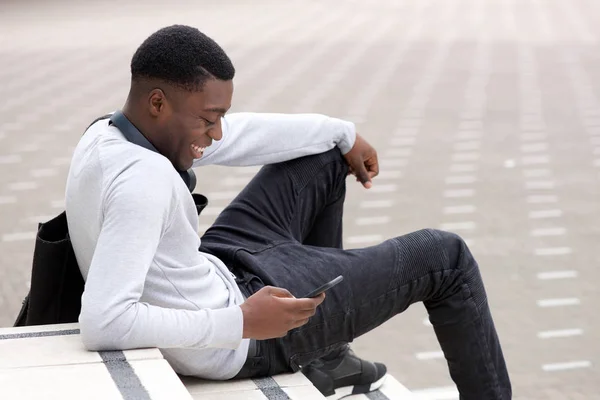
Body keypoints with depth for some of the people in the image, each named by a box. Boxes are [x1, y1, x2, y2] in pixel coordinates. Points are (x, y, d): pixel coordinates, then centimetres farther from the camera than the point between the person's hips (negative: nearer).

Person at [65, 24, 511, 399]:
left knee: (324, 157, 25)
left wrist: (343, 134, 16)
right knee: (445, 257, 2)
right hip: (234, 344, -9)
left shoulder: (104, 135, -4)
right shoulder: (143, 178, -33)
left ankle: (326, 361, 32)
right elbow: (102, 323, -41)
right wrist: (242, 324, -36)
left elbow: (240, 133, 6)